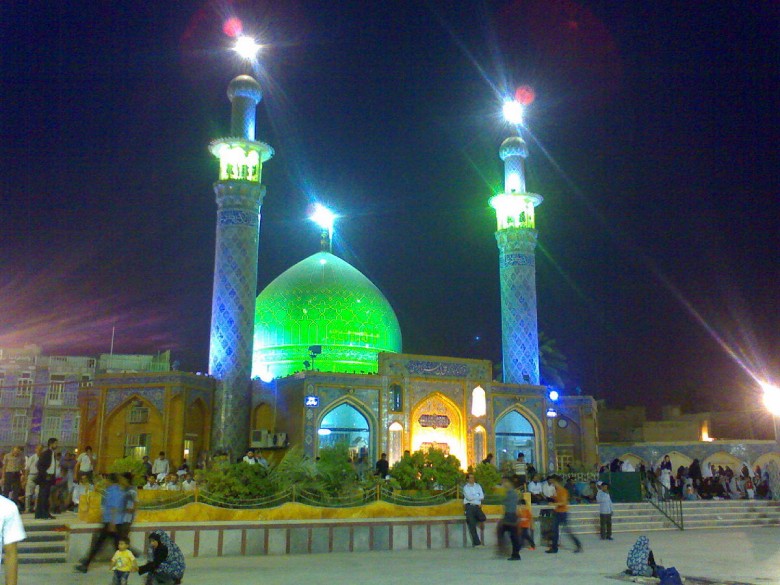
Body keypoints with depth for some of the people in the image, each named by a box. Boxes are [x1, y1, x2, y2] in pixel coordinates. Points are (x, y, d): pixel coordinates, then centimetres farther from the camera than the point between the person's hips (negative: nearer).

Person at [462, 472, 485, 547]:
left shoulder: (478, 486, 15)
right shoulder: (465, 487, 4)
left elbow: (482, 496, 2)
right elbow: (469, 497, -11)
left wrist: (473, 497, -9)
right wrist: (478, 497, -2)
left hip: (477, 506, 3)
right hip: (469, 506, -2)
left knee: (483, 518, -24)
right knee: (472, 525, -10)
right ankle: (477, 542, -6)